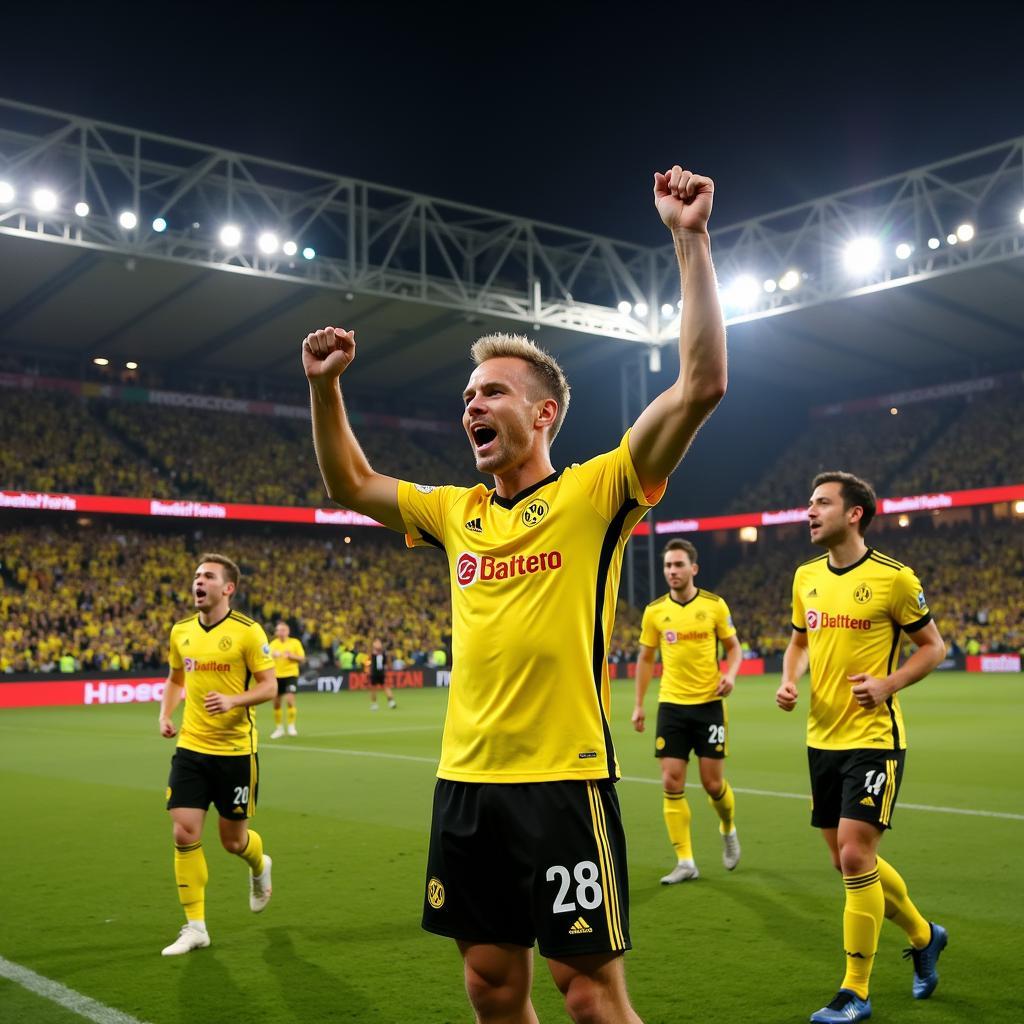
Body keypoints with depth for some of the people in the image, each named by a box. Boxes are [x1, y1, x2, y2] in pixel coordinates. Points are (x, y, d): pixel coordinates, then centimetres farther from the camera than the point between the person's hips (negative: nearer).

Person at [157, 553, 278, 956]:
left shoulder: (247, 631, -10)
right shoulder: (181, 631, 5)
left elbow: (269, 685, -9)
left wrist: (234, 700, -26)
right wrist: (166, 714, 4)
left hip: (235, 750, -4)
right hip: (190, 747, 4)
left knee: (233, 840, 7)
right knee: (185, 834, -6)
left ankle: (259, 866, 44)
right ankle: (195, 926, 6)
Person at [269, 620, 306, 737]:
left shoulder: (295, 642, 0)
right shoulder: (273, 644, 7)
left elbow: (302, 659, -2)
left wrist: (291, 656, -19)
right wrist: (272, 656, -12)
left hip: (291, 674, -3)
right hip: (276, 676, 3)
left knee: (290, 700, -17)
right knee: (276, 703, 6)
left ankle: (291, 726, -5)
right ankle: (278, 728, 20)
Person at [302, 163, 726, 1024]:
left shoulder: (594, 493, -5)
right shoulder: (458, 513, 12)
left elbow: (701, 385, -14)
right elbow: (352, 487, 26)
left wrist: (690, 239, -15)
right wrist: (326, 388, 14)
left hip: (563, 778, -6)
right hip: (465, 781, 6)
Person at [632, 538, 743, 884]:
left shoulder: (715, 605, -3)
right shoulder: (654, 611, 1)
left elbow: (734, 646, 8)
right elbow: (646, 658, 11)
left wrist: (730, 674, -13)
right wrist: (638, 704, 8)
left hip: (709, 703, -2)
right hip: (671, 706, 2)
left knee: (713, 782, 1)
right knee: (672, 782, -3)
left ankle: (728, 828, 34)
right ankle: (685, 862, 5)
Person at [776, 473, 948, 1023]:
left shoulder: (893, 576, -10)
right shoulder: (806, 576, 7)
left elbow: (933, 646, -2)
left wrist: (887, 684, -17)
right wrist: (789, 681, 1)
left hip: (873, 738, -6)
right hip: (822, 739, 7)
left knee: (855, 857, -10)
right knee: (849, 861, 13)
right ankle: (922, 935, 39)